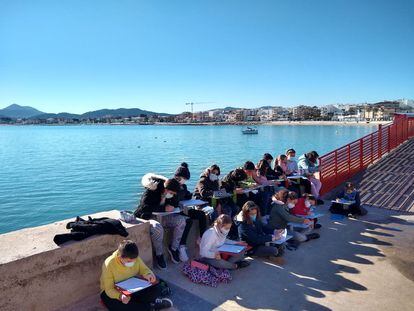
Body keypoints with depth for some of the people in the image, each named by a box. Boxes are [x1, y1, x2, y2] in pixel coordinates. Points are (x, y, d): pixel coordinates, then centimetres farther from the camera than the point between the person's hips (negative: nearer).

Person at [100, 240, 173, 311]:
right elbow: (109, 289, -23)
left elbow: (144, 269, 1)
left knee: (156, 288, -16)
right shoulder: (109, 265, -26)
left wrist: (148, 274, -24)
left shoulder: (135, 258, -14)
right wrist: (120, 296, -43)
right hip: (114, 292, -3)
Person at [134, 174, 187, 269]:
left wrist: (172, 205, -16)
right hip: (145, 217, -7)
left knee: (181, 220, -13)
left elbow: (175, 202, 10)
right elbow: (145, 208, -32)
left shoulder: (169, 193, -1)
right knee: (157, 227, -39)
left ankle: (174, 248, -3)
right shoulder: (150, 192, -23)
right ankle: (159, 255, -15)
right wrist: (164, 208, -31)